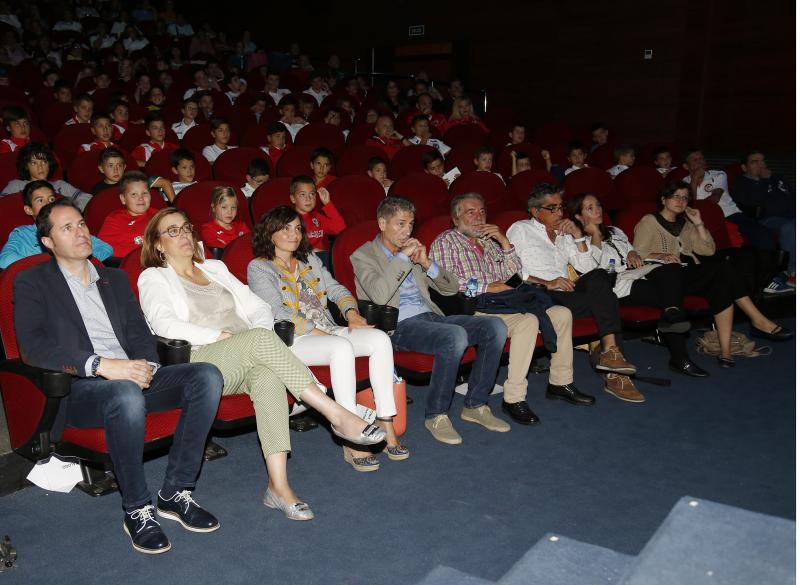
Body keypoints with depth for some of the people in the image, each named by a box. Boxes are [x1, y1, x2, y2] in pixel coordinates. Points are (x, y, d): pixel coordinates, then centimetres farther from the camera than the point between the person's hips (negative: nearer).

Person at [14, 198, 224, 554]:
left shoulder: (115, 278, 24)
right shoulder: (31, 283, 6)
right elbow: (32, 347, -9)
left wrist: (146, 365, -6)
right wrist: (100, 365, -20)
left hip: (131, 377, 6)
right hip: (77, 389, -5)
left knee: (206, 376, -20)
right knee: (126, 395, -40)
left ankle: (175, 493, -14)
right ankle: (137, 510, -21)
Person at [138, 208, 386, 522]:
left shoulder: (215, 268, 28)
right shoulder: (153, 277, 13)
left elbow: (258, 308, 21)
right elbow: (164, 324, -7)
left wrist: (260, 337, -2)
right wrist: (219, 336, -15)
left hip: (247, 360, 4)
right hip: (199, 361, -4)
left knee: (267, 373, -34)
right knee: (261, 338, -33)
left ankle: (278, 486, -40)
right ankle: (337, 416, -35)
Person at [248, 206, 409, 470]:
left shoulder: (309, 260, 23)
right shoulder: (259, 267, 1)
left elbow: (336, 289, 19)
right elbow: (278, 314, -10)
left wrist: (352, 314, -2)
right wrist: (316, 332, -16)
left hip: (327, 332, 7)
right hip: (291, 341, -6)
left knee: (380, 338, -21)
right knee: (342, 347, -37)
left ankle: (385, 426, -22)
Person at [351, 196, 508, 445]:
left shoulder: (412, 251, 23)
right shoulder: (363, 256, 3)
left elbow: (451, 288, 18)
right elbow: (379, 296, -18)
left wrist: (427, 263, 2)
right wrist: (402, 257, -13)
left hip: (432, 316, 7)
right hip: (399, 325, -7)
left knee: (495, 327, -12)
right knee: (455, 335, -34)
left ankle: (475, 405, -3)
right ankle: (435, 415, -18)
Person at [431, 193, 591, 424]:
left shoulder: (489, 242, 28)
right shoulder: (446, 241, 5)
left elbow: (512, 274, 19)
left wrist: (504, 241, 6)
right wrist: (486, 287, -13)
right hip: (473, 306, -8)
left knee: (562, 314, -2)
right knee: (528, 320, -32)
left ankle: (560, 383, 8)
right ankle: (513, 398, -30)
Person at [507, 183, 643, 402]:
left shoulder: (564, 234, 26)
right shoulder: (520, 230, 7)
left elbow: (589, 268, 17)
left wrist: (578, 236, 6)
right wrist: (546, 283, -18)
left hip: (566, 294, 6)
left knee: (599, 276, -25)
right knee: (605, 297, -23)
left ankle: (610, 352, -29)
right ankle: (614, 374, -26)